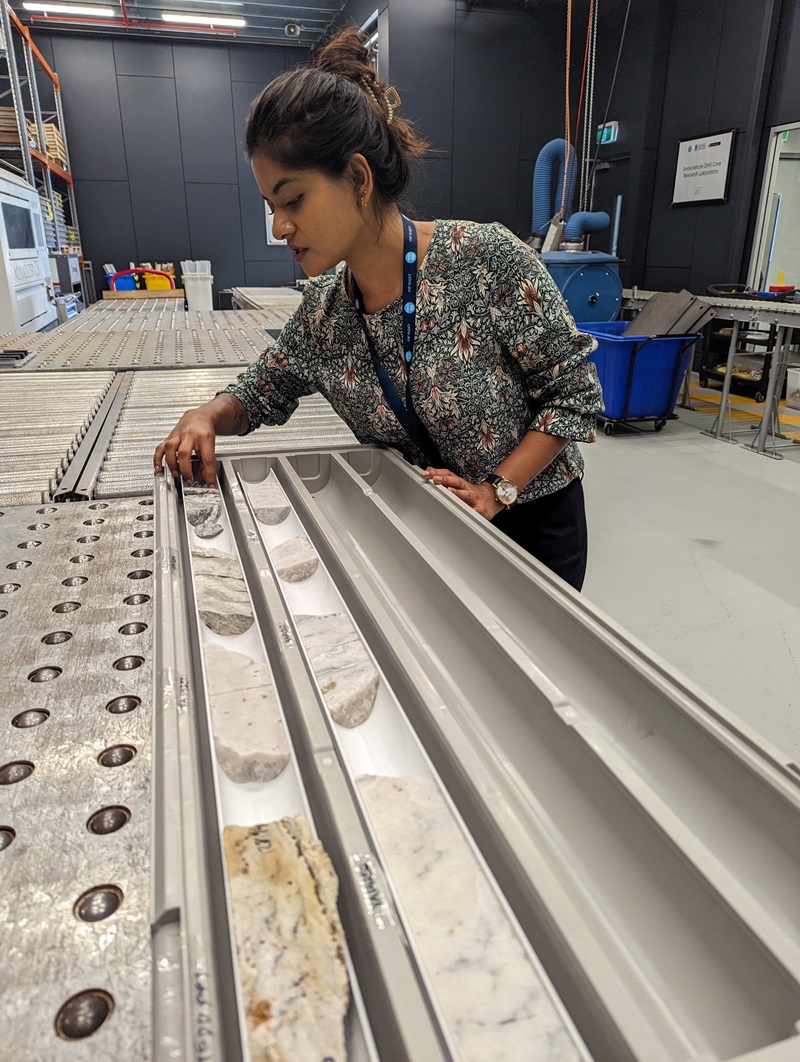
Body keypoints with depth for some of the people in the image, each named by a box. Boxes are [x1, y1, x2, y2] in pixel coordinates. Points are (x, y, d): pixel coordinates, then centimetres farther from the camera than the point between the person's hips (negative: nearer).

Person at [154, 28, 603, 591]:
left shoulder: (486, 257, -22)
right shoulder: (322, 312, -7)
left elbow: (575, 389, -15)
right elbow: (262, 391, 8)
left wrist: (497, 490, -23)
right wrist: (208, 416, -14)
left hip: (531, 522, -3)